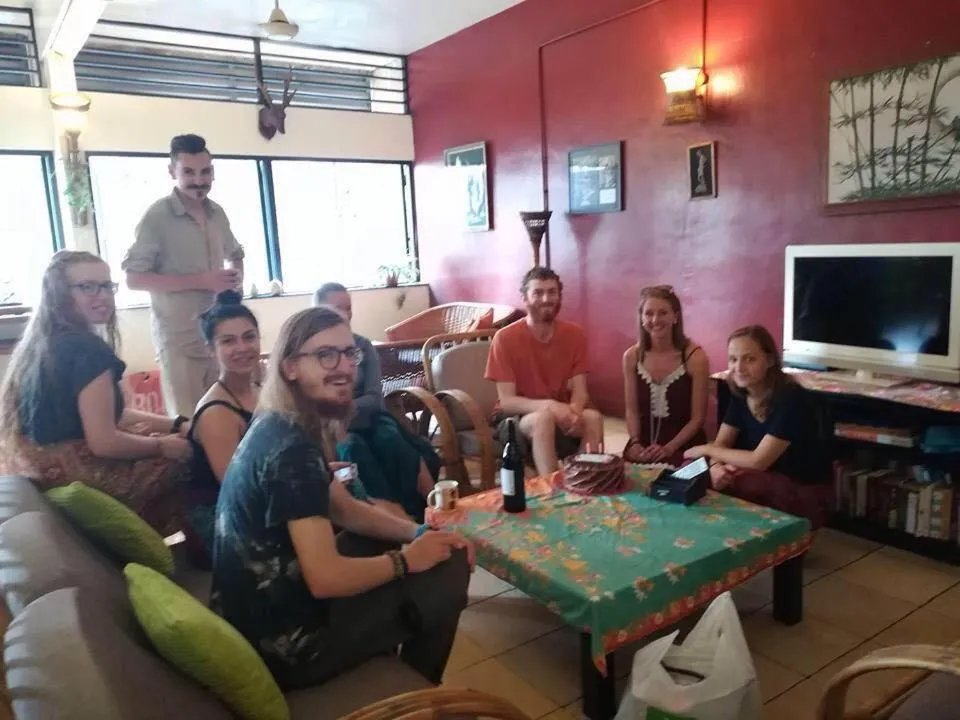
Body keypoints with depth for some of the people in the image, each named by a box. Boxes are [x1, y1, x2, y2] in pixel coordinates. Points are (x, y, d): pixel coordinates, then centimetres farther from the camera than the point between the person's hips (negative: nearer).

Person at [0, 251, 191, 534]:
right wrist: (162, 445, -7)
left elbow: (110, 415, 13)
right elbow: (104, 442, -24)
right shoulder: (87, 349, -22)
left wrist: (177, 425, 8)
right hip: (71, 473, -10)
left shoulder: (45, 341, 9)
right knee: (182, 459, 2)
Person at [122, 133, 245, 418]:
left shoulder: (217, 213, 8)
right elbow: (134, 278, -12)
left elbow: (235, 255, 26)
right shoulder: (158, 216, -9)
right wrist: (200, 280, -18)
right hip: (180, 341, -5)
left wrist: (238, 276, 2)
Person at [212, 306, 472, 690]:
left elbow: (345, 510, 12)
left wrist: (419, 533, 0)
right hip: (284, 639, -9)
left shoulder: (280, 427, 4)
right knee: (447, 575, -7)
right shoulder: (291, 447, -27)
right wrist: (406, 559, -13)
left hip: (266, 606, 10)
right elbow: (326, 579, -30)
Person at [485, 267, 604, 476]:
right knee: (544, 418, -36)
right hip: (515, 417, -3)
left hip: (560, 414, 3)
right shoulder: (505, 338, -14)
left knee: (593, 417, -27)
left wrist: (573, 411, -29)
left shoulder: (575, 334, -3)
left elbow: (579, 390, -5)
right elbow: (507, 401, -17)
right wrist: (549, 406, -34)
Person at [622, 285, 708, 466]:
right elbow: (632, 410, 5)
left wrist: (668, 448, -16)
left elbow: (698, 418, -7)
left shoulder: (695, 357, -11)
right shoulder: (631, 356, -1)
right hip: (645, 440, 3)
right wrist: (635, 443, -10)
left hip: (684, 443, -3)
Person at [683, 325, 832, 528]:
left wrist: (707, 449, -14)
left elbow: (758, 460, -27)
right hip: (767, 482, 6)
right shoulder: (740, 394, -2)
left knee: (728, 482, -30)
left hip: (804, 495, -6)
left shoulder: (791, 399, -24)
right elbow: (722, 444, -1)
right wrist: (715, 466, -25)